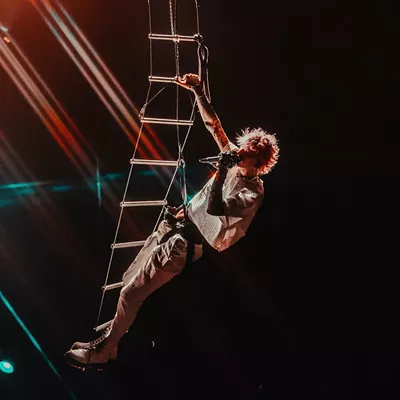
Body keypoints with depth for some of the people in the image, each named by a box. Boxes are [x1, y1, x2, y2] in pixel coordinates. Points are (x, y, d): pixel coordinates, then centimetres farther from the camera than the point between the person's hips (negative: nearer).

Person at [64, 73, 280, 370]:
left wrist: (222, 171, -34)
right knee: (130, 280, 15)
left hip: (190, 245, -8)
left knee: (133, 292, -7)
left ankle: (103, 351, 10)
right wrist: (198, 92, -2)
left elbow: (214, 208, -31)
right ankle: (119, 326, 37)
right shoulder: (234, 160, 2)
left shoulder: (253, 193, -19)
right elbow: (214, 125, 5)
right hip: (179, 226, 8)